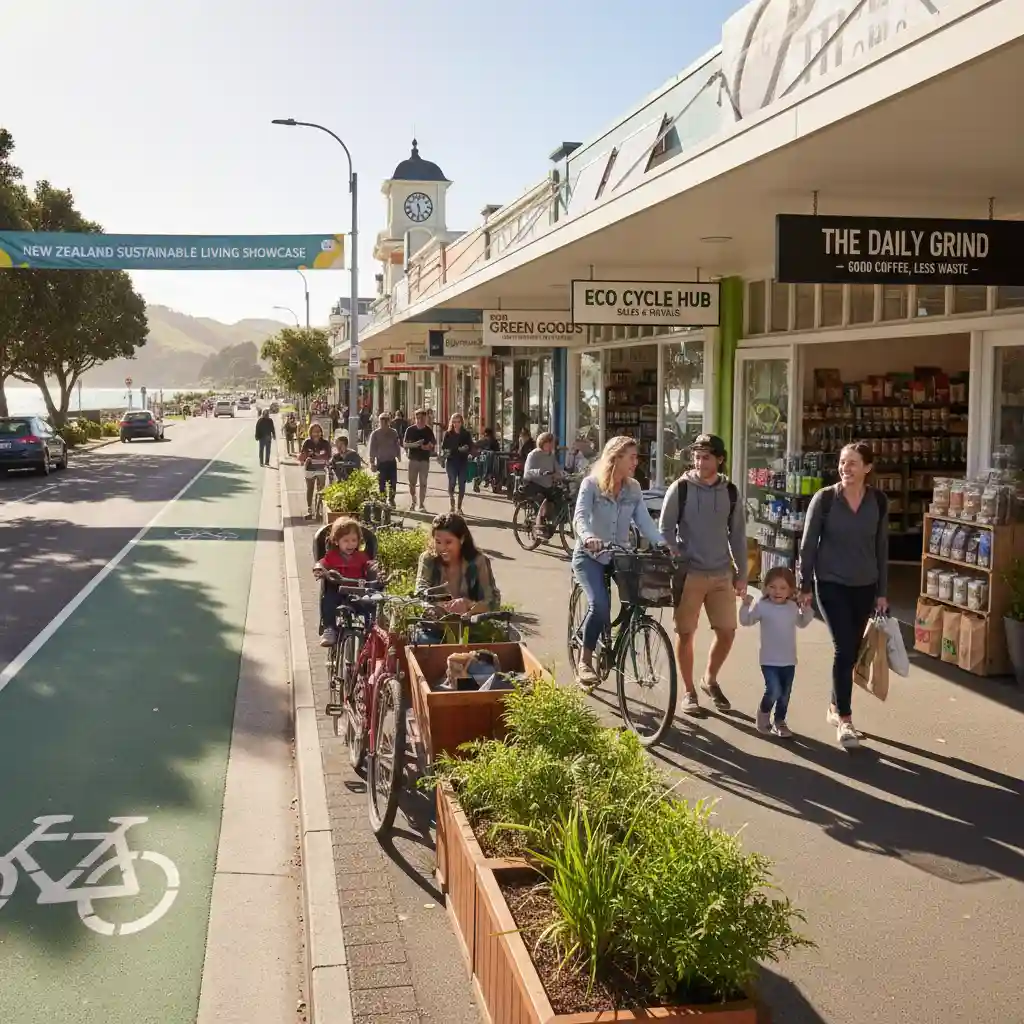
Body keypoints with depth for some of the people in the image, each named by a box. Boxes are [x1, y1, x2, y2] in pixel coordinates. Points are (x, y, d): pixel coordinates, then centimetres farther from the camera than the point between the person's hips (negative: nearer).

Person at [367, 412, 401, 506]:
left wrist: (399, 457, 11)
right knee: (381, 484, 1)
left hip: (392, 462, 3)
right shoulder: (375, 434, -2)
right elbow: (371, 449, -3)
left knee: (393, 483, 4)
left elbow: (397, 446, 16)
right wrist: (372, 462, -7)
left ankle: (391, 499, 21)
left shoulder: (393, 433, 8)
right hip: (380, 462, -3)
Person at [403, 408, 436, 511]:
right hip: (413, 459, 0)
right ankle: (413, 502, 26)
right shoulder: (410, 430, -2)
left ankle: (421, 504, 8)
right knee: (412, 483, 6)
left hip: (425, 460, 0)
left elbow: (434, 444, 9)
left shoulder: (428, 431, 1)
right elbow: (405, 444, -2)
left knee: (423, 483, 2)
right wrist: (414, 444, -20)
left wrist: (429, 447, -13)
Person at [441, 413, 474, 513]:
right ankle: (451, 501, 7)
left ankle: (459, 507, 12)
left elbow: (471, 447, 2)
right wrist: (446, 450, -17)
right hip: (451, 461, -1)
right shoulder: (448, 434, 5)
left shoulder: (466, 434, 5)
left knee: (462, 484, 1)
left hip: (463, 461, 1)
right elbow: (443, 447, 5)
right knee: (452, 482, -17)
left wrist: (465, 449, -19)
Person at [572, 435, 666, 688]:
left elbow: (644, 520, -5)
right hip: (590, 555, -5)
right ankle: (585, 662, -9)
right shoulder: (591, 484, -10)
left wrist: (662, 543, -24)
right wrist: (588, 537, -45)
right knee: (600, 606, -25)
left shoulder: (634, 489, 4)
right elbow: (580, 516, -23)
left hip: (619, 555, 5)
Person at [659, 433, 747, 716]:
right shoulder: (680, 488, -5)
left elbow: (737, 535, 10)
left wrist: (741, 573, 8)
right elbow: (665, 529, -2)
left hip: (722, 574, 3)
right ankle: (688, 691, 16)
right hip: (689, 572, -3)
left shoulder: (730, 491, 4)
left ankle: (710, 679, 28)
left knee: (727, 632, 3)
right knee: (685, 633, 1)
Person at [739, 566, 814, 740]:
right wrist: (746, 605, -24)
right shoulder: (762, 606, -9)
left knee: (785, 693, 11)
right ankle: (762, 718, 9)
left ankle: (779, 722, 28)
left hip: (789, 660, 5)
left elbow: (802, 623, 22)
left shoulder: (793, 607, 4)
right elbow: (746, 621, -9)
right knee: (774, 691, -16)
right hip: (769, 660, -5)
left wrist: (807, 609, 5)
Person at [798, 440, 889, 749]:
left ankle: (835, 707, 29)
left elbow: (882, 548, 7)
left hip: (864, 587, 3)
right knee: (844, 649, -10)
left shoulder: (879, 501, 0)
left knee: (851, 651, 11)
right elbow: (808, 544, -4)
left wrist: (882, 591, 7)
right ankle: (845, 720, -3)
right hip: (831, 585, -3)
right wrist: (805, 586, -6)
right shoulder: (824, 498, -8)